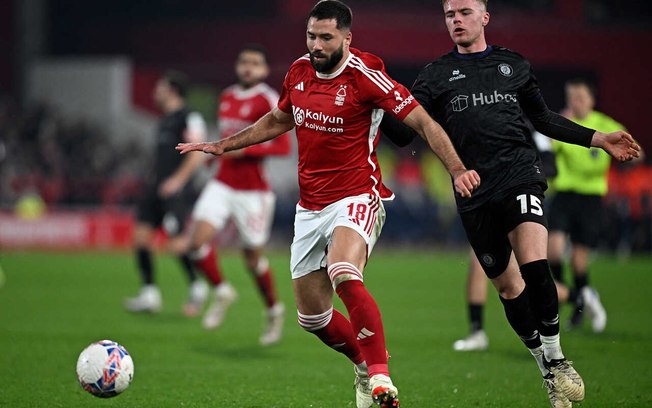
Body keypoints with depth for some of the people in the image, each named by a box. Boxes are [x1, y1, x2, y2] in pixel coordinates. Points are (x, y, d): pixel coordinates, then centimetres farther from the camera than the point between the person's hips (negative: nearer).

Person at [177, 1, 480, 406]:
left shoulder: (365, 75, -14)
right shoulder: (299, 72, 5)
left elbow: (423, 121, -14)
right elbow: (278, 120, 25)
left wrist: (457, 169, -26)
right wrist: (222, 145, 24)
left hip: (356, 198, -7)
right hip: (310, 206, 7)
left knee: (344, 275, -35)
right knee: (312, 316, 8)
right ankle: (367, 363, 34)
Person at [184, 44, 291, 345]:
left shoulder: (267, 100, -10)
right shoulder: (227, 97, 12)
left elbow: (283, 146, -17)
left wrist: (244, 150, -23)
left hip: (253, 191, -6)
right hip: (222, 184, 6)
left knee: (252, 258, 4)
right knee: (197, 240, -15)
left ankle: (274, 310, 28)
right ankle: (222, 292, 9)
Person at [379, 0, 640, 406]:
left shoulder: (513, 65, 14)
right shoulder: (436, 75, 10)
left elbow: (544, 118, 23)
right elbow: (404, 127, 3)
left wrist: (598, 139, 18)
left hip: (520, 174, -1)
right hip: (474, 192, 1)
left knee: (535, 267, -22)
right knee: (506, 283, 5)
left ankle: (557, 358, -5)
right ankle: (548, 371, 20)